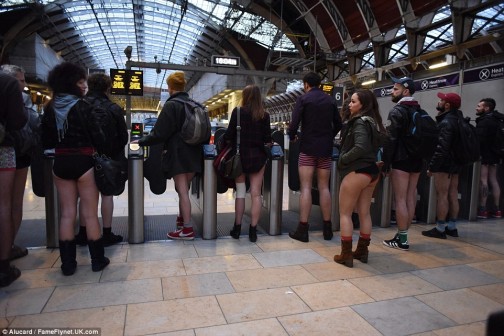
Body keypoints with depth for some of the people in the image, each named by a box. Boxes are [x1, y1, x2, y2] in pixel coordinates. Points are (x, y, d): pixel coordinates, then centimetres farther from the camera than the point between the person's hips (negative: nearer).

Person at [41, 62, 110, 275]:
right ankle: (97, 259, 15)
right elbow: (97, 136, -12)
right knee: (90, 213, 5)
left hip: (60, 163, 5)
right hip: (83, 162, -5)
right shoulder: (82, 106, -11)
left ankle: (68, 263, 18)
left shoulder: (50, 108, 4)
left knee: (67, 213, 12)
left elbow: (46, 141, 8)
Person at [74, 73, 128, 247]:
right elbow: (123, 136, -6)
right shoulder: (113, 109, -10)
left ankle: (83, 233, 21)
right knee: (106, 194, 5)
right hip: (108, 159, -3)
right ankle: (107, 234, 10)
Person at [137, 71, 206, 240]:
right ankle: (183, 220, 30)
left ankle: (187, 229, 1)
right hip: (193, 153, 7)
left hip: (178, 154, -7)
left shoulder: (171, 105, -12)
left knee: (182, 191, -3)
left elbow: (159, 132, -13)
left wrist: (142, 141, 1)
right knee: (184, 189, 18)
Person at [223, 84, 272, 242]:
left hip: (240, 155, 0)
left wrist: (224, 140, 15)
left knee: (240, 192, 8)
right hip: (258, 157, 1)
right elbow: (267, 139, 0)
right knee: (256, 194, 3)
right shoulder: (264, 115, 1)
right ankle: (253, 230, 7)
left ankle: (237, 228, 14)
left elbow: (229, 135, -5)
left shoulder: (237, 111, -3)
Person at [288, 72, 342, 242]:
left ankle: (303, 229, -1)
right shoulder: (331, 100, 10)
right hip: (325, 148, 4)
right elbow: (338, 124, 13)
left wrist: (292, 137, 8)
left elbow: (294, 122, -11)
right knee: (324, 187, 10)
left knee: (306, 188, -2)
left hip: (308, 147, -4)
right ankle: (327, 228, 15)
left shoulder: (303, 99, -4)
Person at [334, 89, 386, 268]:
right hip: (371, 171, 9)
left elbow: (360, 147, -27)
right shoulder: (373, 122, 12)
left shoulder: (360, 122, -15)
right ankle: (362, 251, 25)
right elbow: (377, 145, 16)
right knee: (364, 213, 15)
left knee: (345, 213, 3)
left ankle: (346, 255, 7)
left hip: (356, 172, -9)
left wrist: (342, 159, -15)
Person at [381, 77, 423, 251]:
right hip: (417, 159, 8)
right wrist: (420, 157, 18)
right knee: (410, 198, 9)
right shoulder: (420, 111, 15)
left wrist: (385, 162, -12)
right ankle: (403, 235, 18)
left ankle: (402, 240, 1)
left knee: (400, 199, -4)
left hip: (401, 159, -8)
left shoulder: (397, 111, -10)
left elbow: (390, 139, -16)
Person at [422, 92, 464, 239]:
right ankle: (452, 227, 21)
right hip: (455, 163, 9)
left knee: (442, 196, -4)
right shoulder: (458, 119, 13)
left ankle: (440, 229, 2)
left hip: (444, 163, -9)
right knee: (453, 195, 13)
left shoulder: (446, 123, -17)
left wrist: (431, 166, -18)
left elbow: (441, 148, -23)